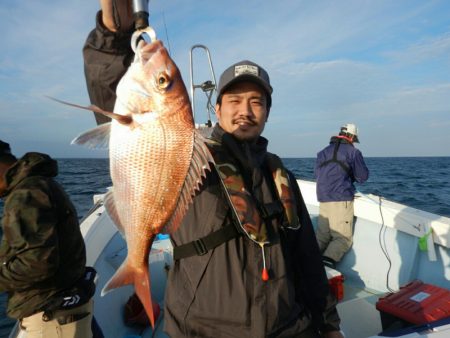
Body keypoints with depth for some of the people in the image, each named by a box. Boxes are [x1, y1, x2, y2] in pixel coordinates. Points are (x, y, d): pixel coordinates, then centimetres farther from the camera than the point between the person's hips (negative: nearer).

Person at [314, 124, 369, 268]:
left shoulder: (324, 151, 16)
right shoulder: (353, 152, 1)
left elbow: (316, 173, 20)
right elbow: (363, 177, 4)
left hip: (323, 198, 6)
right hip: (341, 199, -5)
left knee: (322, 234, 12)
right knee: (343, 238, 0)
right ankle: (327, 261, -19)